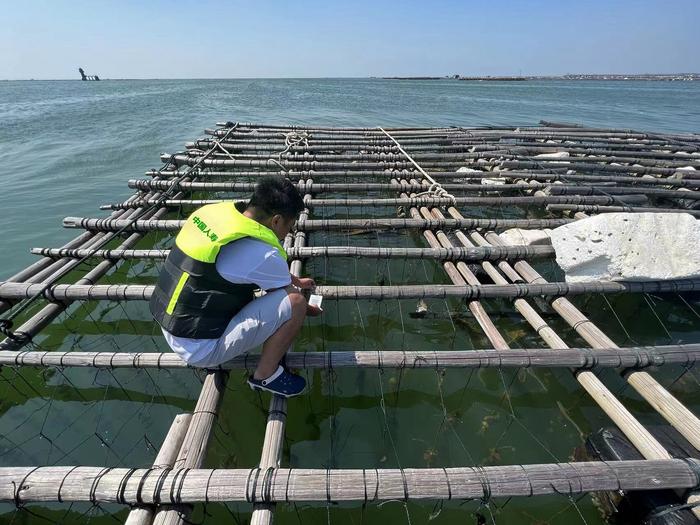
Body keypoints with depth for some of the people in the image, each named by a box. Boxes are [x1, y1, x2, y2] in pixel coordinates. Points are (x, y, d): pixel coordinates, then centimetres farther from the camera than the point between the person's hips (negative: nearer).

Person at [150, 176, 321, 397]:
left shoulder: (215, 211, -1)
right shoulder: (260, 253, -24)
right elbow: (290, 299, -5)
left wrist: (296, 281, 27)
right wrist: (310, 310, 17)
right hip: (201, 349, -8)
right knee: (294, 303, -14)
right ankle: (265, 376, 5)